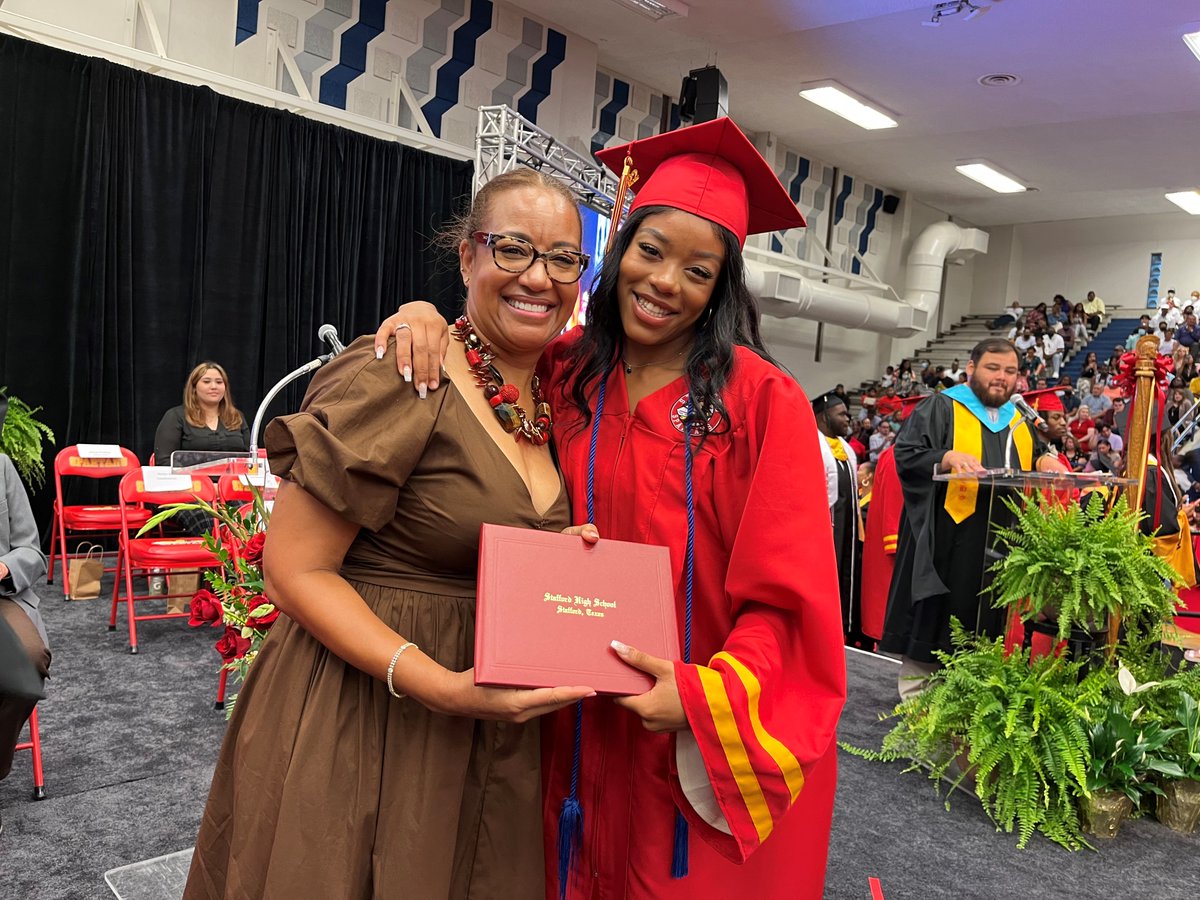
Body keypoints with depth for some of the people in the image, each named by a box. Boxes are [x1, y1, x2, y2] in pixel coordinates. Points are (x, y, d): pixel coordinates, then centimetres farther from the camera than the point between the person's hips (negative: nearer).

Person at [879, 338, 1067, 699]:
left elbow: (1037, 454, 21)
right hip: (947, 545, -6)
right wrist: (947, 457, -27)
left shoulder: (1019, 421, 18)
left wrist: (1045, 461, -2)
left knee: (985, 626, 9)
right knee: (932, 628, -1)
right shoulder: (941, 408, -1)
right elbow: (905, 453, -10)